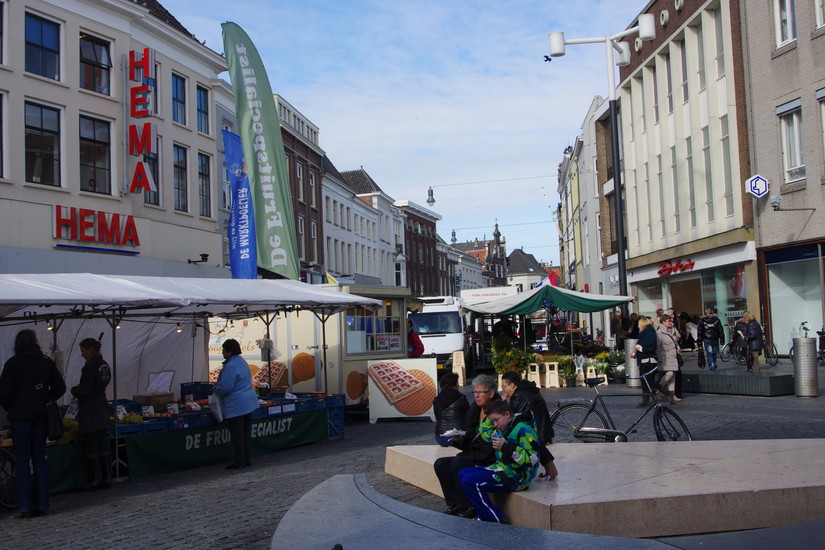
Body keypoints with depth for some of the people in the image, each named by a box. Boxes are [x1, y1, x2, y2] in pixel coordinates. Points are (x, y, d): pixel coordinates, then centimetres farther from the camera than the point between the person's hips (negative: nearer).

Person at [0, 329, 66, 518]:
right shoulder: (46, 362, 3)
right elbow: (60, 388, 4)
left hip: (20, 417, -3)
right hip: (41, 417, 3)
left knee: (22, 460, 1)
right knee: (39, 458, 9)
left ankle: (24, 506, 0)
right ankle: (41, 505, 11)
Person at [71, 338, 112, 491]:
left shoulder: (90, 366, -16)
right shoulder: (104, 365, 10)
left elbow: (85, 390, -18)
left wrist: (74, 390, 2)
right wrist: (80, 388, 17)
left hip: (90, 411, -8)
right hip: (102, 408, 8)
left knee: (90, 448, -1)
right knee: (103, 446, 11)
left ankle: (91, 482, 4)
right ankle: (107, 479, 14)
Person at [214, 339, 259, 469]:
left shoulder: (231, 366, -20)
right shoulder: (242, 362, 13)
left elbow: (224, 388, -22)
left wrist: (215, 389, 0)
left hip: (236, 406, -10)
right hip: (248, 403, 10)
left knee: (237, 434, -1)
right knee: (246, 433, 14)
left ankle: (239, 462, 5)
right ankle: (247, 459, 21)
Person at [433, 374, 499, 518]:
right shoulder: (473, 410, 12)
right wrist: (459, 440, -5)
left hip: (490, 460, -8)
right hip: (472, 456, 8)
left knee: (458, 462, -28)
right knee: (440, 464, -8)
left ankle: (467, 507, -16)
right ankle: (454, 505, -3)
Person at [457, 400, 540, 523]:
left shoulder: (523, 429, -15)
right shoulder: (503, 429, 14)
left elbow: (531, 460, -23)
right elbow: (484, 433, 31)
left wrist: (506, 447, -27)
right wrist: (490, 417, 17)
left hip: (516, 476, -11)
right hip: (502, 468, 11)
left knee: (469, 481, -19)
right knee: (462, 474, 10)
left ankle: (496, 521, -14)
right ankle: (482, 516, 2)